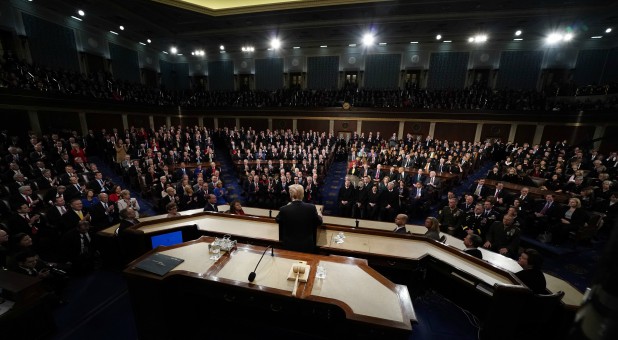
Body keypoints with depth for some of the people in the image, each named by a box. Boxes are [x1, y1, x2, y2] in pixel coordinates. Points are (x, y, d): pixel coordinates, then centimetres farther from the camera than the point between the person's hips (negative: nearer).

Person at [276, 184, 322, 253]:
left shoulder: (284, 209, -19)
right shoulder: (311, 207, -18)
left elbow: (277, 220, 5)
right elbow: (319, 223, -1)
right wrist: (319, 216, 22)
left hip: (289, 246, 0)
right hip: (307, 246, 1)